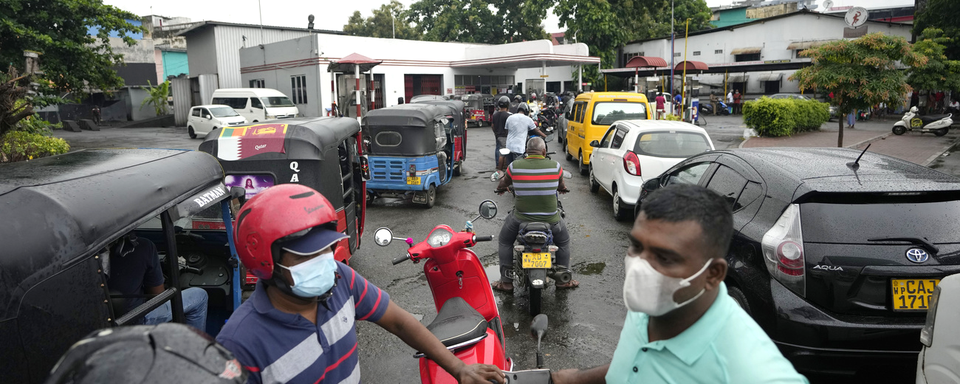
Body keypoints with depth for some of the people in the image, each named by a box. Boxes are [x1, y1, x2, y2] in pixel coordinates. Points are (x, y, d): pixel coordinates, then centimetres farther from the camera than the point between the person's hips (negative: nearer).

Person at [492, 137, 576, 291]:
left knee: (505, 242, 25)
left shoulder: (514, 166, -5)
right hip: (550, 219, 1)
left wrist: (501, 189, 40)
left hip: (521, 218, 0)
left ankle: (506, 281, 25)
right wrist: (562, 189, 42)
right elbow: (561, 186, 17)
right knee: (563, 242, 28)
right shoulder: (555, 166, -4)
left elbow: (504, 183, 15)